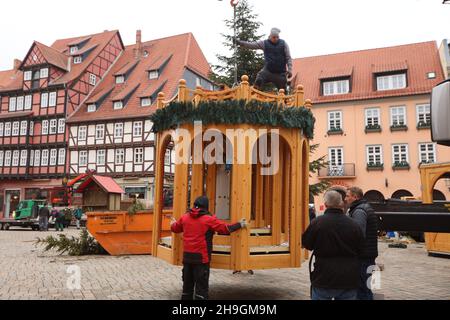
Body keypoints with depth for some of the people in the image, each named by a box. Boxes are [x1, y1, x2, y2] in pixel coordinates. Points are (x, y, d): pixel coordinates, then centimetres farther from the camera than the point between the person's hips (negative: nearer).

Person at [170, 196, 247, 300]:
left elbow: (175, 228, 21)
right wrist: (240, 225, 4)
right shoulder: (209, 219, -11)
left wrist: (173, 223, 45)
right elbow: (225, 228, -9)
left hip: (187, 256, 6)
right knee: (201, 285, 0)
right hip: (201, 257, -6)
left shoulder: (185, 217, 5)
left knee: (187, 284, 17)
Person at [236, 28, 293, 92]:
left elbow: (288, 58, 0)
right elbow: (252, 45, -4)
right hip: (268, 71, 0)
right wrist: (240, 43, -16)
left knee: (283, 91, 5)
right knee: (258, 81, -25)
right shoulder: (264, 43, 2)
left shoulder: (283, 44, 0)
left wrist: (289, 70, -9)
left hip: (280, 73, 0)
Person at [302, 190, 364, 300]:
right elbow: (360, 249, 5)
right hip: (348, 280, 2)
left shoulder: (317, 223, -13)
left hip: (323, 279, -2)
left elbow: (307, 244, -1)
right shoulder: (353, 225, -6)